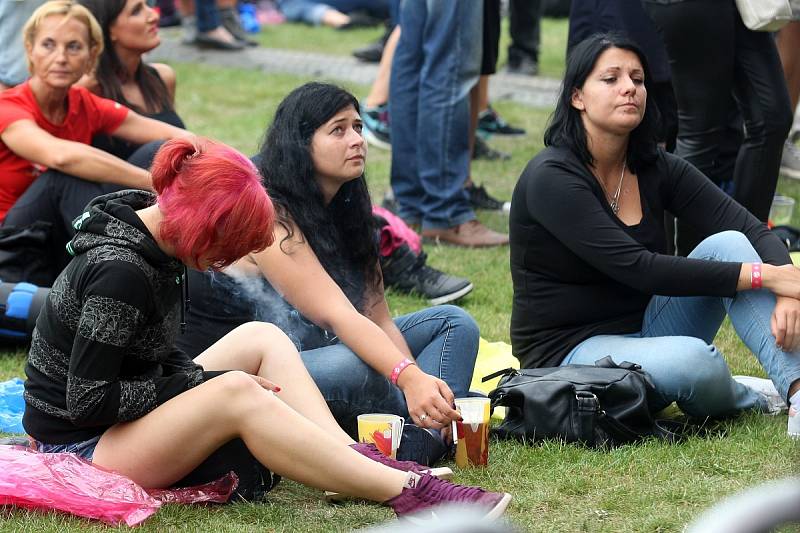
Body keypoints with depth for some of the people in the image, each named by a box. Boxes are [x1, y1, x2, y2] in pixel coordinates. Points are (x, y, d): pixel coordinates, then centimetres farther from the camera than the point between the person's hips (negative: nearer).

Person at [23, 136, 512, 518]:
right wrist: (204, 382, -20)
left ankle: (356, 459, -15)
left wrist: (197, 379, -5)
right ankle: (406, 492, -33)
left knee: (261, 338, 3)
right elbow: (89, 401, -25)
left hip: (132, 417, 10)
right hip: (82, 444, -10)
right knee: (237, 393, -30)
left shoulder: (151, 236, 5)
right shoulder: (119, 274, -25)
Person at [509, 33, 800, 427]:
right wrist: (766, 276, -29)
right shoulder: (550, 177, -18)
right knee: (692, 360, -36)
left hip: (644, 327, 7)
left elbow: (754, 231, -6)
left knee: (729, 245, -16)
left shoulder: (655, 168, 2)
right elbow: (638, 269, -27)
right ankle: (750, 396, -1)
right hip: (569, 351, -7)